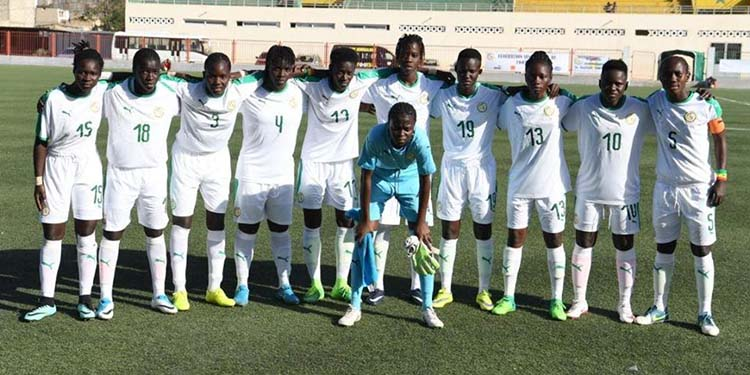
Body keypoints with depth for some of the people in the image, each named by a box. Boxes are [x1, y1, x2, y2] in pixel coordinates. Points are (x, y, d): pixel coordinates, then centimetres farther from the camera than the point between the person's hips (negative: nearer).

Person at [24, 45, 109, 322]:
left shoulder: (102, 92, -5)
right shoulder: (53, 99, -13)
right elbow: (41, 143, -7)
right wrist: (38, 181, -9)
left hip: (88, 167, 2)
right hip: (56, 167, -2)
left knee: (87, 232, 3)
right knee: (52, 234, 2)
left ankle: (85, 298, 12)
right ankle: (47, 301, 9)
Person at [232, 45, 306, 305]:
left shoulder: (299, 94, 1)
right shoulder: (249, 94, -10)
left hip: (283, 176, 3)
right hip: (252, 175, -3)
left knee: (281, 231, 11)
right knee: (247, 230, 5)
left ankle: (284, 284, 21)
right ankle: (242, 285, 15)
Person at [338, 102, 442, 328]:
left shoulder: (420, 140, -32)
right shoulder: (375, 136, -33)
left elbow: (425, 181, -20)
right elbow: (366, 178, -23)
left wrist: (420, 222, -16)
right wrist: (365, 220, -20)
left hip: (409, 179, 0)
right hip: (379, 177, 0)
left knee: (422, 238, -6)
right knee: (364, 237, -7)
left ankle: (427, 308, 4)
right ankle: (355, 307, 3)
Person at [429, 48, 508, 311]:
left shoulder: (494, 96, -5)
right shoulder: (443, 97, -1)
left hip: (482, 169, -1)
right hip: (452, 168, 1)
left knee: (483, 231, 5)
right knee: (449, 230, 5)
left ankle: (484, 291, 17)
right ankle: (445, 290, 16)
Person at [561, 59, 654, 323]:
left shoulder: (640, 110, -5)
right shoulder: (583, 108, -6)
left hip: (625, 193, 0)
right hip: (589, 191, 0)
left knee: (625, 247, 8)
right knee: (583, 245, 7)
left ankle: (625, 304, 23)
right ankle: (579, 301, 22)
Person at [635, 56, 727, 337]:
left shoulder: (707, 105, -10)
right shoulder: (654, 102, -3)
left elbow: (720, 139, 1)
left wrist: (721, 177, -3)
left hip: (699, 187, -2)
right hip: (666, 187, 3)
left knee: (702, 250, 3)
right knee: (664, 249, 10)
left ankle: (705, 313, 14)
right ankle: (659, 308, 22)